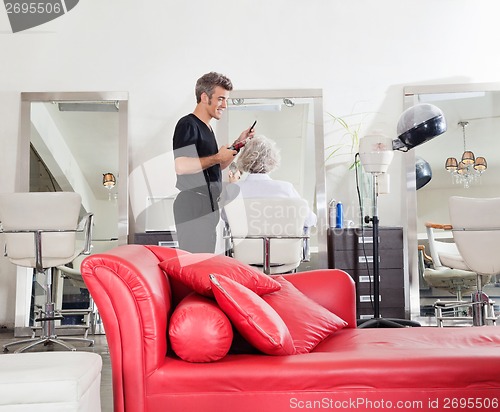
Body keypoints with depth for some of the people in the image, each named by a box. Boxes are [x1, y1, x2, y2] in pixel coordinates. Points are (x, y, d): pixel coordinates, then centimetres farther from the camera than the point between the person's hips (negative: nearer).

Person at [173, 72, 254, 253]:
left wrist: (239, 143, 14)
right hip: (193, 208, -10)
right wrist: (217, 157, -16)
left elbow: (218, 166, 26)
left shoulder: (207, 128, 19)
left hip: (208, 207, 10)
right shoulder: (187, 125, -11)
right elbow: (181, 166, -24)